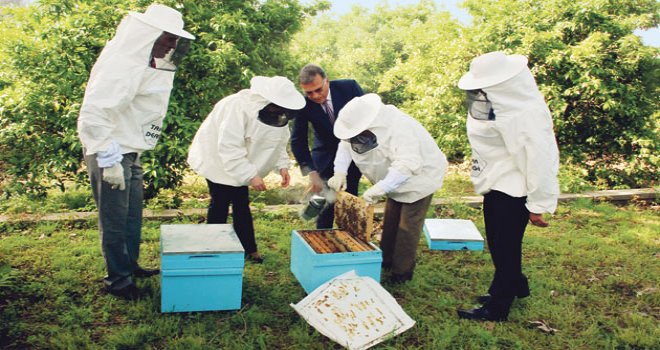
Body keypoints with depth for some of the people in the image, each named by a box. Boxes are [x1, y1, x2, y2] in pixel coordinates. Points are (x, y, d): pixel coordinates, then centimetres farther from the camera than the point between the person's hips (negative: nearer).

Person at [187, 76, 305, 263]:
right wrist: (250, 176, -36)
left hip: (239, 162, 7)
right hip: (217, 160, -7)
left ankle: (249, 248, 16)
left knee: (242, 203, 9)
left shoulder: (278, 113, -9)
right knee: (220, 204, -3)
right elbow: (229, 148, -36)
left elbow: (279, 141, 4)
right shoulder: (238, 107, -34)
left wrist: (282, 165, -11)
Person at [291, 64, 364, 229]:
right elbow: (298, 140, -15)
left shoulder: (349, 87, -18)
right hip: (325, 158, 0)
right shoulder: (304, 104, -18)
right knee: (325, 204, 0)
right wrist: (311, 172, -24)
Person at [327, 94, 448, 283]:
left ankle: (402, 271, 10)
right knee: (390, 221, 17)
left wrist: (381, 188, -52)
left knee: (408, 226, -3)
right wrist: (340, 172, -19)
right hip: (396, 178, 8)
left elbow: (407, 164, -46)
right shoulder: (362, 124, -14)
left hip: (419, 176, -8)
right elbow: (345, 146, -4)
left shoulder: (398, 128, -39)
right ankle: (386, 260, 32)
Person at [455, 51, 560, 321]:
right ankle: (515, 286, 46)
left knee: (505, 248, 5)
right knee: (498, 244, 24)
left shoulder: (526, 115, -29)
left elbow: (539, 160, -27)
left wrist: (538, 205, -22)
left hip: (511, 191, -10)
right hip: (498, 185, 10)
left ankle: (496, 309, 21)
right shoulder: (502, 100, 2)